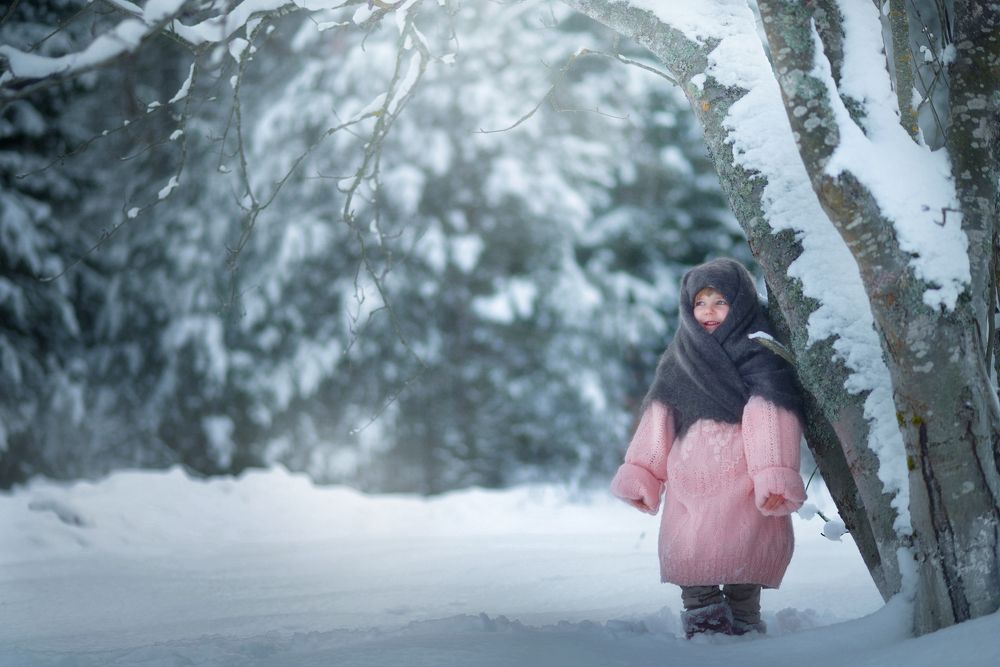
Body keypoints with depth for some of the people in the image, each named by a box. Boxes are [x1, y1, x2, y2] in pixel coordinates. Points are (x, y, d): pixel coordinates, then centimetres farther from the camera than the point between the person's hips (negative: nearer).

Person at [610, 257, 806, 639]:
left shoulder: (757, 353, 0)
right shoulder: (680, 357, 17)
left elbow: (770, 417, -9)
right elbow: (659, 416, 17)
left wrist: (774, 476, -20)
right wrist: (640, 473, 11)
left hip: (739, 482, -5)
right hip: (687, 483, 5)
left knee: (736, 560, -10)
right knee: (686, 559, -2)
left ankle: (743, 629, -1)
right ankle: (701, 627, 3)